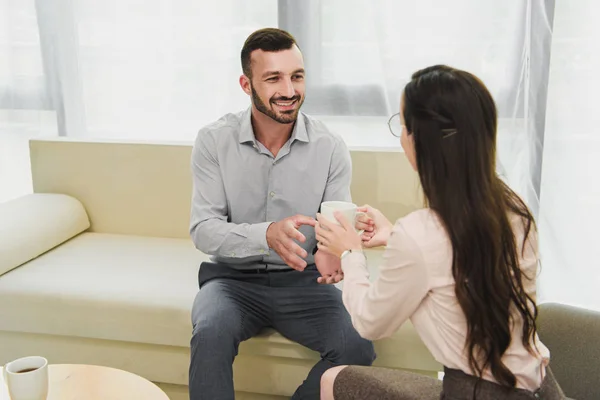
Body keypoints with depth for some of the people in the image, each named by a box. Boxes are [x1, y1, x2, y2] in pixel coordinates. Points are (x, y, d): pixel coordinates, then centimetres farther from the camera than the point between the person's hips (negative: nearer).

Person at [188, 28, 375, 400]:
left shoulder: (331, 147, -7)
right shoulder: (214, 140, -8)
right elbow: (203, 230, -13)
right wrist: (267, 234, -33)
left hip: (303, 279, 1)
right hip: (234, 276, -1)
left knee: (358, 344, -23)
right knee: (210, 333, -32)